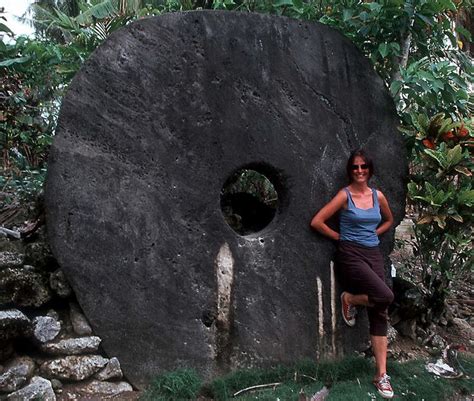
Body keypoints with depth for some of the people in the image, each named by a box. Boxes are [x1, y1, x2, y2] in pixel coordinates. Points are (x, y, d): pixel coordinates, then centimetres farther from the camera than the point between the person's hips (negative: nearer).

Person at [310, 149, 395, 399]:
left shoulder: (378, 196, 6)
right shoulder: (344, 195, -8)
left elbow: (389, 220, 26)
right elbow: (316, 222, -12)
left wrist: (373, 234, 10)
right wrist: (341, 237, -4)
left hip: (373, 254, 5)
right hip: (350, 254, -5)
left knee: (379, 313, 0)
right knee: (385, 296, -24)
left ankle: (381, 374, 7)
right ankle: (349, 299, 9)